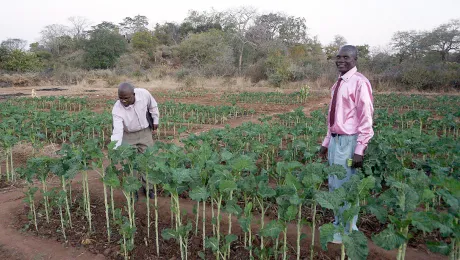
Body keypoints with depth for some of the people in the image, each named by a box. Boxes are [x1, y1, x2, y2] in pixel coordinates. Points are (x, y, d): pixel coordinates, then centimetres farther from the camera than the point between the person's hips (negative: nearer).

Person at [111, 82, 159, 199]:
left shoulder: (144, 94, -26)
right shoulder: (117, 109, -30)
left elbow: (153, 106, -4)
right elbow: (117, 131, -34)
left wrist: (155, 120, 3)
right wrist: (114, 150, -44)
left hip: (145, 132, 2)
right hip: (128, 135, -1)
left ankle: (147, 186, 25)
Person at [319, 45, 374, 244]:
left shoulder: (360, 82, -13)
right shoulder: (337, 84, 11)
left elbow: (366, 119, -15)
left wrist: (359, 150, -18)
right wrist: (326, 142, 15)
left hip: (349, 141, -8)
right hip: (335, 139, 8)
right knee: (334, 185, 18)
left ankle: (348, 230, 21)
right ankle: (338, 223, 35)